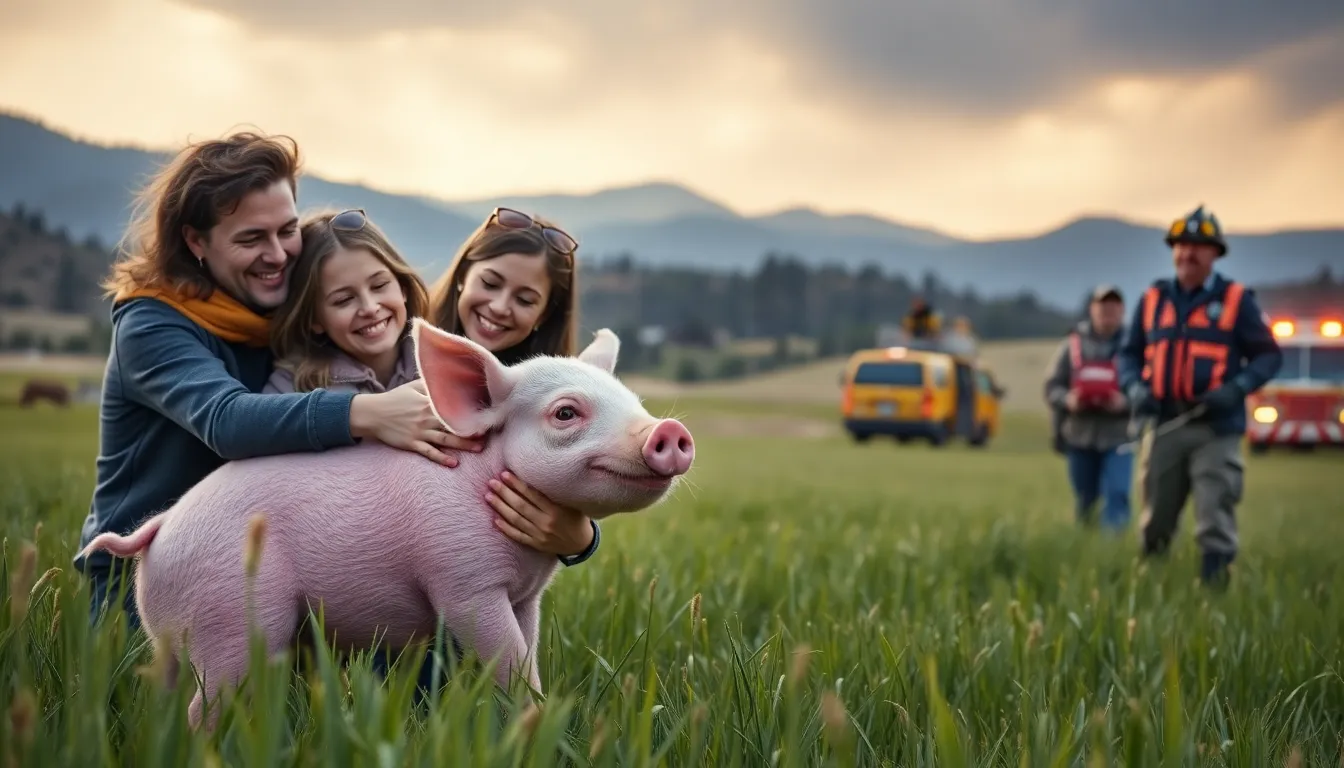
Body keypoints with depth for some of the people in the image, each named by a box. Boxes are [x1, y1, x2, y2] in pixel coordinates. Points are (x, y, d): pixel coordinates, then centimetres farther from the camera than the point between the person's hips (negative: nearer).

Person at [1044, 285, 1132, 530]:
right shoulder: (1073, 344, 6)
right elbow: (1052, 387, 5)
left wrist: (1126, 401, -25)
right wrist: (1067, 400, -16)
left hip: (1118, 437, -2)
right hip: (1080, 436, 2)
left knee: (1116, 496, -15)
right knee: (1084, 499, 14)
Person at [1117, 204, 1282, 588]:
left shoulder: (1237, 300, 2)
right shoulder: (1153, 299, 11)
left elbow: (1268, 355, 3)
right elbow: (1129, 353, 16)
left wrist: (1236, 388, -15)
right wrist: (1135, 387, -5)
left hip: (1215, 429, -3)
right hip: (1163, 424, 3)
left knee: (1215, 521, -8)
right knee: (1155, 523, 12)